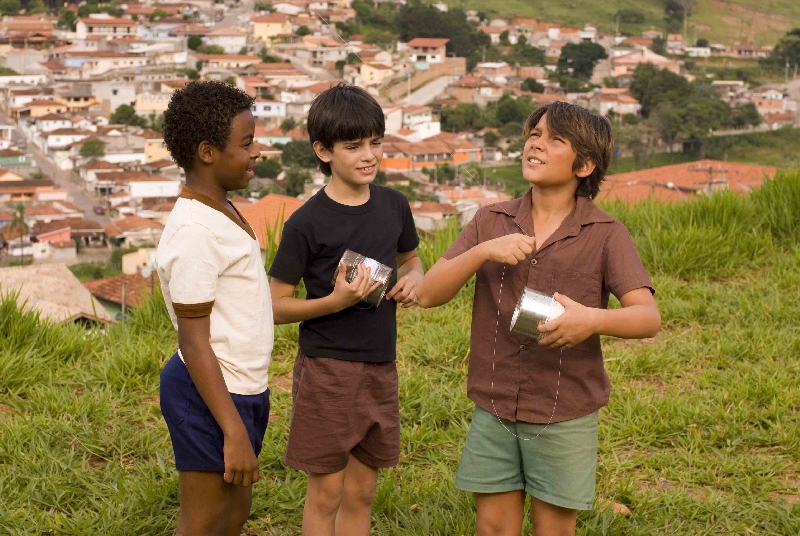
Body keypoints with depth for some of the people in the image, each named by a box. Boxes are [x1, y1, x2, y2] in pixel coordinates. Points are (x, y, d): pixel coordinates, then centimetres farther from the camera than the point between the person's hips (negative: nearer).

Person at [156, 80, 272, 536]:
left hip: (243, 390, 9)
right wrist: (234, 432, -22)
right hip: (212, 396, -9)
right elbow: (194, 343, -22)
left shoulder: (222, 210, 8)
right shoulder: (194, 232, -21)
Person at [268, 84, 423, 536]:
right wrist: (335, 301, -23)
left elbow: (410, 258, 20)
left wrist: (415, 278, -3)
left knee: (361, 493, 14)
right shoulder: (308, 223, -13)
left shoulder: (395, 206, 1)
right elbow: (277, 306, -8)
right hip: (327, 369, -5)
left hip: (380, 368, 5)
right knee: (327, 492, 5)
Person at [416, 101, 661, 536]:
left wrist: (594, 319, -36)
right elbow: (428, 294, -6)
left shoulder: (605, 234, -8)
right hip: (493, 408, 3)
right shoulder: (491, 222, 0)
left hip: (564, 416, -2)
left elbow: (648, 317, -16)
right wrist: (482, 251, -21)